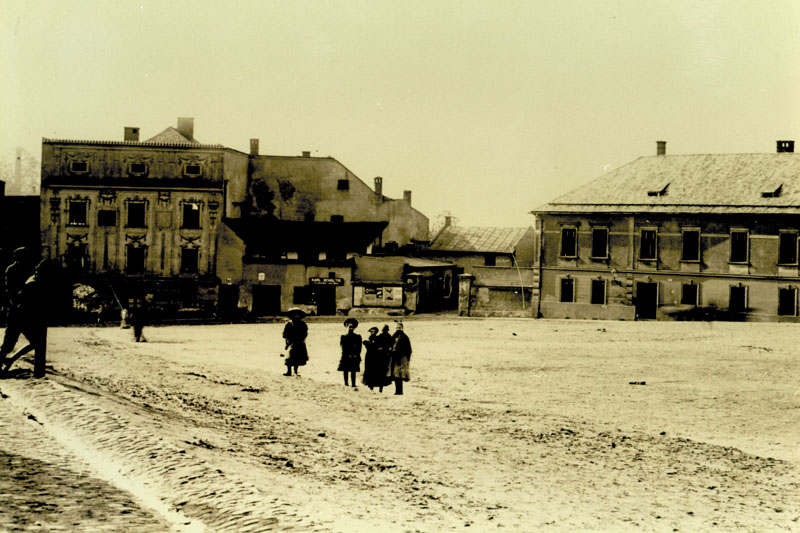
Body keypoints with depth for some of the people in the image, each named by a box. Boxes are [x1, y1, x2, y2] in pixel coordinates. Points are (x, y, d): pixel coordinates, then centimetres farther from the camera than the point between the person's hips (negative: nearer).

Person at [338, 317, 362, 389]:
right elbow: (343, 348, -1)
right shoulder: (344, 337, 5)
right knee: (345, 371, 3)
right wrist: (348, 355, -11)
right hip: (346, 358, 0)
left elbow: (359, 348, 4)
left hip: (355, 358, 0)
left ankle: (353, 385, -1)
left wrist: (356, 355, -9)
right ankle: (346, 384, 10)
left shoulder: (358, 337, 7)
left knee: (353, 372, -1)